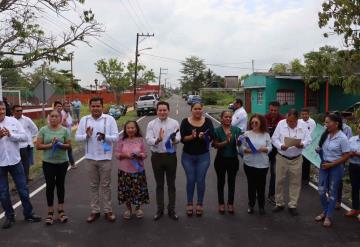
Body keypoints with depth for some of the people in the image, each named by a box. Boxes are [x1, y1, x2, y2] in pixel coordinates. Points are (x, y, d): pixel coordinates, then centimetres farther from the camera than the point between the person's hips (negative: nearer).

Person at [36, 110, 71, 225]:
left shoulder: (64, 130, -3)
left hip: (62, 162, 1)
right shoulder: (43, 130, -4)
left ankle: (61, 211, 22)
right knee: (50, 186, 3)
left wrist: (60, 144, -20)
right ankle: (50, 212, 14)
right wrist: (50, 145, -18)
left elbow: (69, 145, -2)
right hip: (48, 162, -1)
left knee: (60, 185, 11)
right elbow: (38, 146, -6)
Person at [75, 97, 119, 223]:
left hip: (105, 157, -2)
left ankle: (108, 211, 18)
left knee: (106, 185, 6)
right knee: (93, 185, 12)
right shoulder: (84, 120, 3)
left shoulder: (109, 119, -4)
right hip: (90, 158, 2)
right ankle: (95, 211, 23)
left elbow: (116, 137, -8)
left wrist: (105, 136, -27)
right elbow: (77, 137, 3)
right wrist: (86, 135, -18)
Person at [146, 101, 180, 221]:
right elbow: (148, 140, -12)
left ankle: (171, 210, 23)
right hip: (157, 156, 1)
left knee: (171, 184, 10)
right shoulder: (151, 124, -1)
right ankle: (160, 209, 26)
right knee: (159, 184, 13)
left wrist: (174, 139, -36)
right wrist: (158, 140, -32)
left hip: (171, 156, 0)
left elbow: (178, 138, -12)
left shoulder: (174, 123, -1)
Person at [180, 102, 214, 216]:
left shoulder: (207, 121, -2)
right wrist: (191, 136, -27)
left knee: (200, 180, 6)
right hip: (188, 156, 0)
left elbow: (211, 137, -10)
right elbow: (182, 138, -9)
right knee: (190, 180, 7)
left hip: (203, 156, 0)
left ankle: (199, 204, 21)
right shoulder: (185, 121, -3)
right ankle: (189, 204, 21)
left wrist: (203, 137, -30)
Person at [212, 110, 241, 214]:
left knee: (231, 182, 10)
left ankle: (230, 204, 24)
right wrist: (226, 141, -27)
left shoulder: (236, 130, -2)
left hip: (233, 159, 1)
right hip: (221, 159, -1)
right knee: (221, 182, 12)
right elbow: (216, 145, -13)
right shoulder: (217, 130, -7)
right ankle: (221, 204, 25)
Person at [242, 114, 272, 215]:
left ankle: (261, 206, 24)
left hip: (262, 164, 0)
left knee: (261, 185, 8)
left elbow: (270, 147, 1)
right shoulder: (247, 134, 0)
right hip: (249, 164, 0)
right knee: (251, 185, 10)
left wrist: (264, 149, -19)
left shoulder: (266, 134, 0)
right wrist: (246, 150, -20)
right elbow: (242, 147, 0)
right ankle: (251, 205, 25)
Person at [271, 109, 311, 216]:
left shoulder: (302, 126, -4)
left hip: (296, 159, 1)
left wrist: (302, 144, -22)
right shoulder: (281, 124, -7)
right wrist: (281, 146, -24)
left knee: (295, 182, 7)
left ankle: (292, 205, 20)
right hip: (282, 157, -1)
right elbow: (274, 138, -6)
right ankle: (279, 204, 23)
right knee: (280, 181, 7)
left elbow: (308, 139, -1)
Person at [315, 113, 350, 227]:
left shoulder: (342, 138, -16)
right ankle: (325, 211, 31)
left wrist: (331, 164, -16)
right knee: (321, 190, 9)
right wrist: (319, 150, -6)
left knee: (332, 192, 8)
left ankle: (329, 216, 21)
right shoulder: (326, 134, -1)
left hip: (336, 167, -5)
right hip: (324, 165, 5)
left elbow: (346, 155, -13)